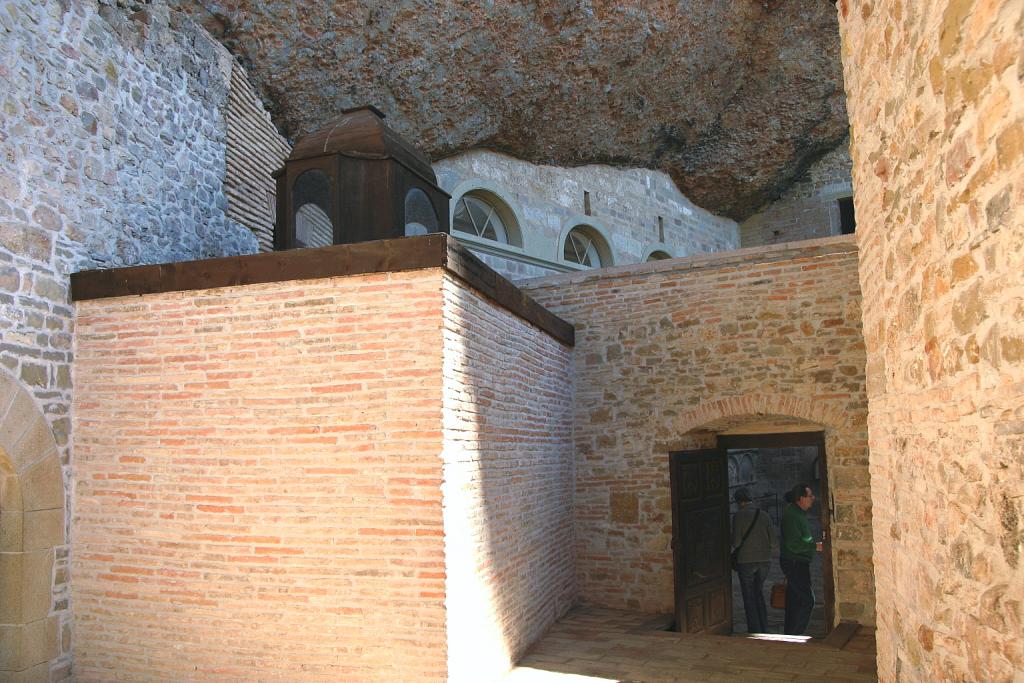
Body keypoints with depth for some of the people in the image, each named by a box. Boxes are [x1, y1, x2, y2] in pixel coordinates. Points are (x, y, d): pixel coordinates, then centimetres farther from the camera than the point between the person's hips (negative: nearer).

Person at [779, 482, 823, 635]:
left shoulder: (797, 512, 13)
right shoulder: (791, 515, -20)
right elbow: (794, 544, -24)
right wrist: (815, 546, -19)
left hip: (796, 563, 11)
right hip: (794, 563, -11)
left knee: (794, 600, 14)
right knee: (807, 599, -11)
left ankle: (789, 634, 20)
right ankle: (794, 634, -7)